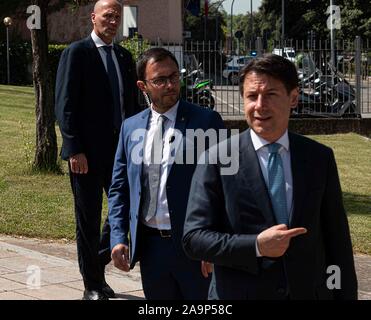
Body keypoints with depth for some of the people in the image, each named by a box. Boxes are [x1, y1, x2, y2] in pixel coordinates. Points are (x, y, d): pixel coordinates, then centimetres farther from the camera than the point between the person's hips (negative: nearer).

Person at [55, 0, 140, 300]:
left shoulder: (124, 57, 13)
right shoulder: (77, 52, -5)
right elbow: (65, 105, -10)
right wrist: (74, 150, -16)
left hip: (121, 148, 6)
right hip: (87, 152, -6)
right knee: (88, 219, 4)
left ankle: (97, 262, 31)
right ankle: (93, 285, 15)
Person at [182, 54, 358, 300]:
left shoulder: (321, 158, 1)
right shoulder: (217, 160, -8)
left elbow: (337, 238, 5)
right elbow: (193, 238, -10)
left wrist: (346, 295, 3)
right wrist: (257, 246, -21)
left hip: (310, 293, 3)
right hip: (240, 293, -2)